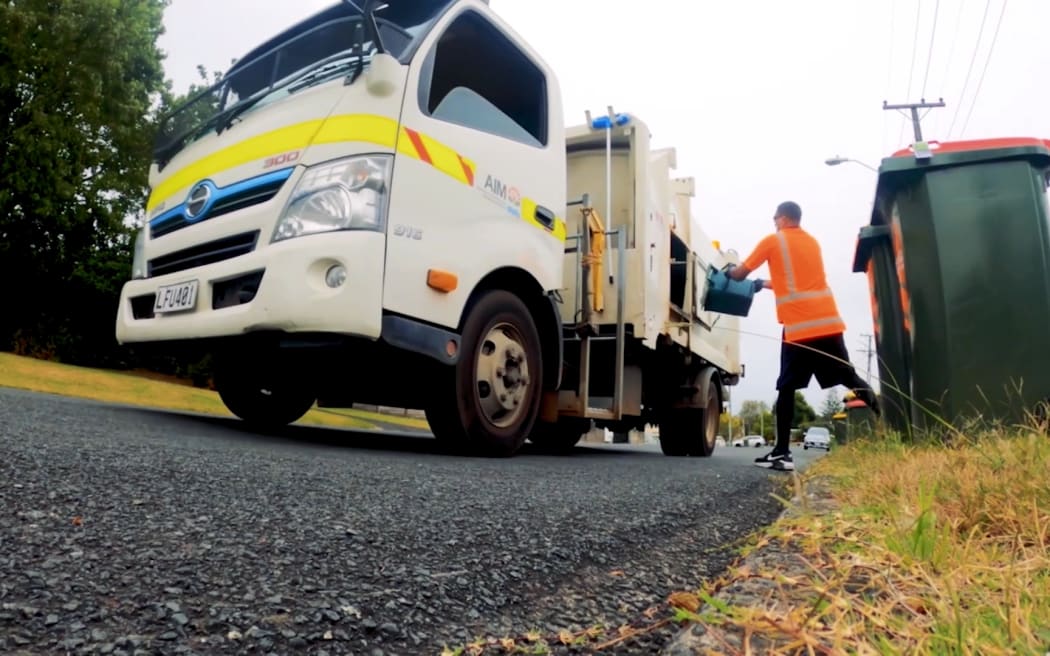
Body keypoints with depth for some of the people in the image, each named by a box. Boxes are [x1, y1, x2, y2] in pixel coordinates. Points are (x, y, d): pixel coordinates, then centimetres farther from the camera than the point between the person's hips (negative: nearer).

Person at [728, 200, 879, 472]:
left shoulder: (773, 241, 5)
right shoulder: (812, 241, 22)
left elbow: (740, 274, 11)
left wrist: (729, 271, 33)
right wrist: (766, 284, 44)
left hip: (798, 327, -5)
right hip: (828, 322, 5)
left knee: (786, 388, 0)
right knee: (849, 378, 11)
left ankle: (782, 453, -2)